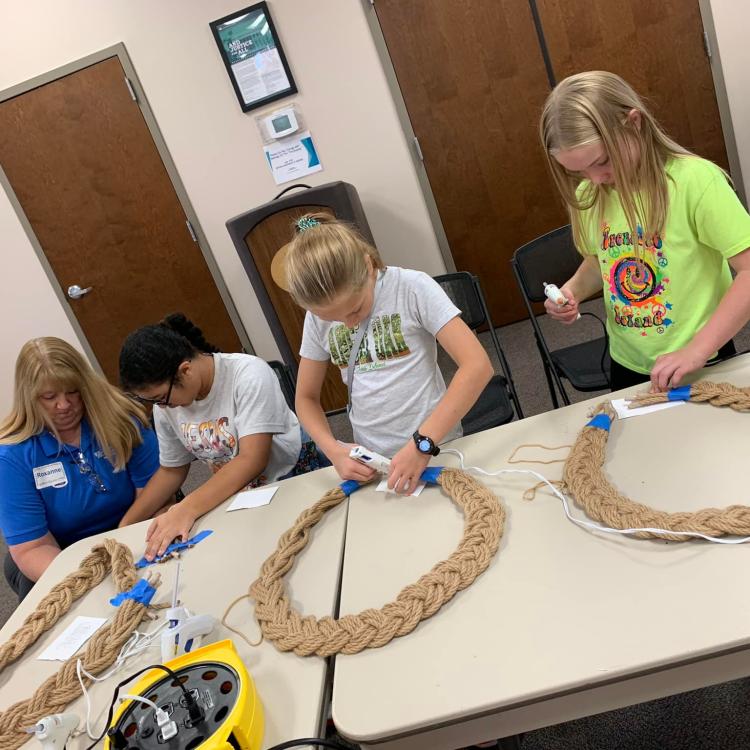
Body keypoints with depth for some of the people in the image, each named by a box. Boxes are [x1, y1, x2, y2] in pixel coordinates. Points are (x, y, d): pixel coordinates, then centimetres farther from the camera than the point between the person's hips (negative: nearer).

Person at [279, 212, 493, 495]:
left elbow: (477, 365, -18)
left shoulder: (411, 287, -13)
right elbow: (306, 398, 8)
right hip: (372, 461, 2)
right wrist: (333, 449, -11)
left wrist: (423, 443, -24)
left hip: (436, 445, -2)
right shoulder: (318, 316, -1)